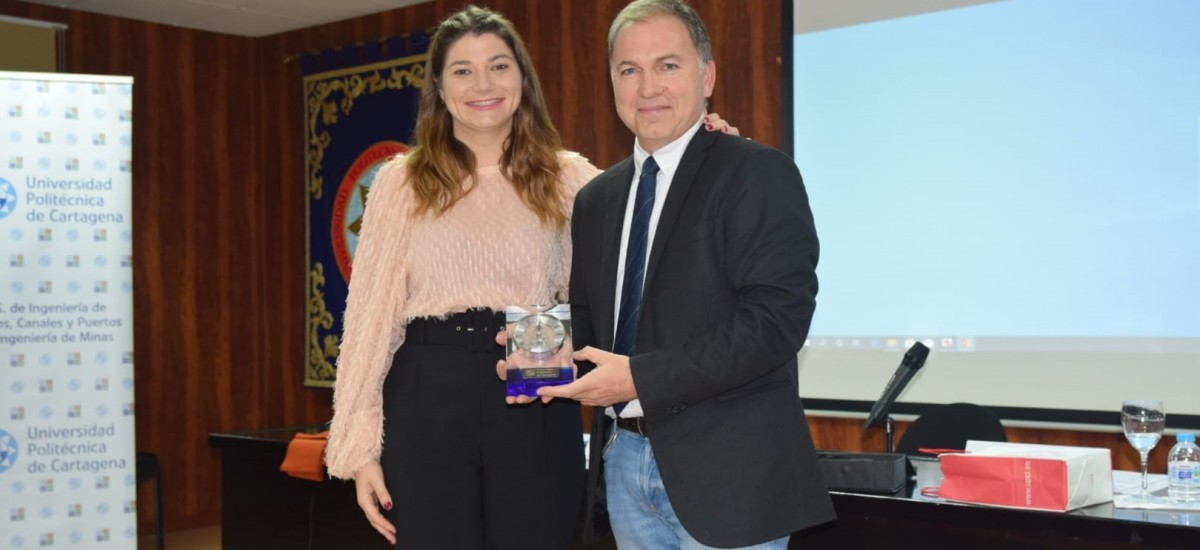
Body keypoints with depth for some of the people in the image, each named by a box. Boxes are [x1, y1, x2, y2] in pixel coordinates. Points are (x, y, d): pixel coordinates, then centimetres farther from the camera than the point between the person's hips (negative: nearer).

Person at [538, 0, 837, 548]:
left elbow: (778, 317, -18)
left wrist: (641, 377, -20)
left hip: (726, 470, -6)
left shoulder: (759, 174, -8)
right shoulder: (596, 199, 13)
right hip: (625, 462, 6)